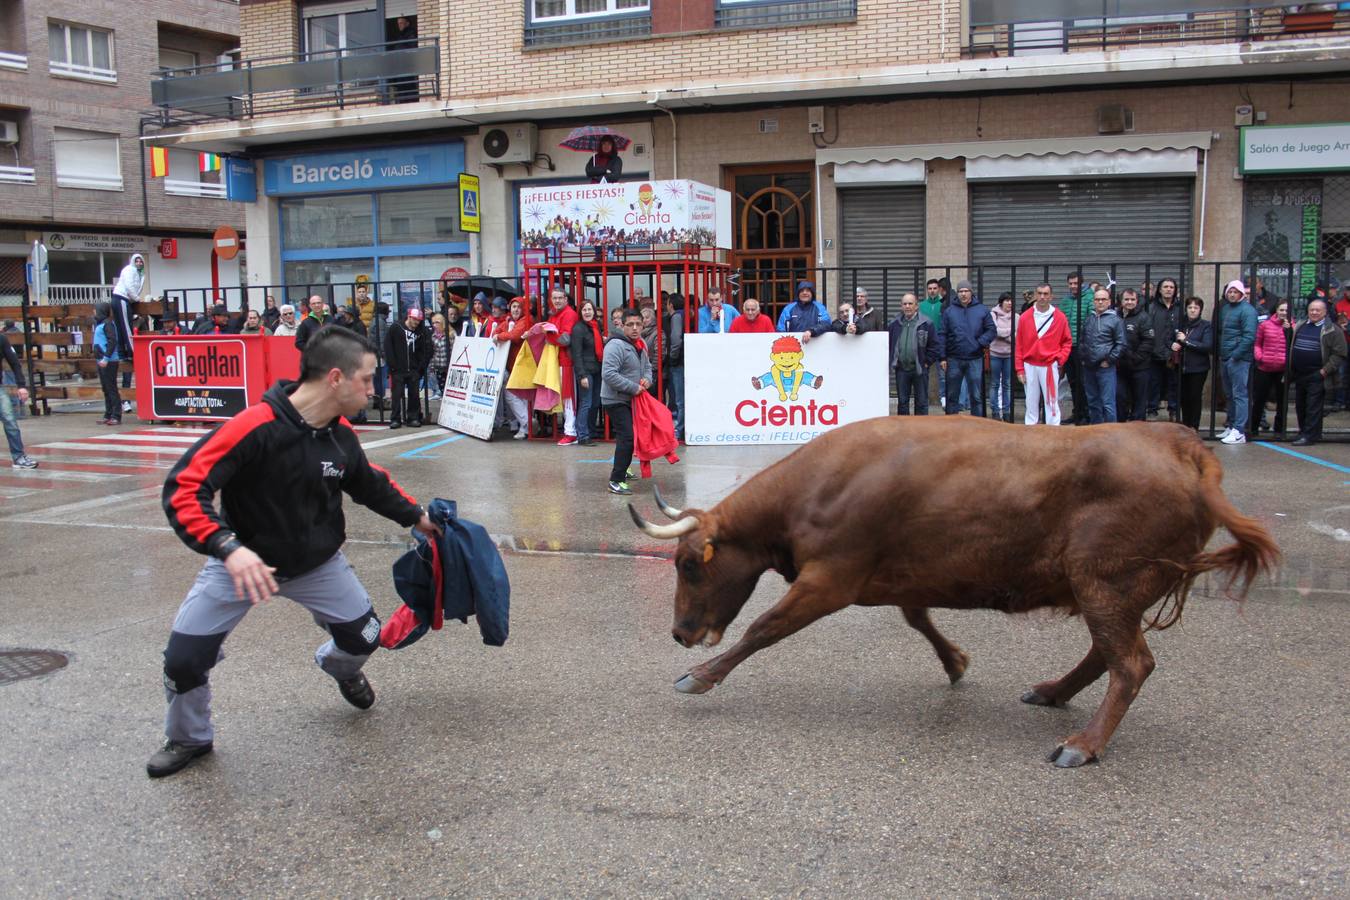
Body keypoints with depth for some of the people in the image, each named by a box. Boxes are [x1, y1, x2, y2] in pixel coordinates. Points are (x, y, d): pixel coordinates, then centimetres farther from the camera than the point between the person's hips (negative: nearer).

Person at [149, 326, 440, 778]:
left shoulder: (342, 436, -9)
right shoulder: (254, 428, -31)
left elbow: (371, 484, 12)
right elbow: (183, 489, -34)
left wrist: (416, 516, 17)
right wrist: (228, 548, -47)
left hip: (317, 563, 5)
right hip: (241, 561, -5)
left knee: (363, 639, 5)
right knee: (184, 662, -10)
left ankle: (340, 667, 45)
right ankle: (189, 739, 23)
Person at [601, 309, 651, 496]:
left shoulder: (639, 345, 10)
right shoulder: (616, 345, -19)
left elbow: (647, 366, 24)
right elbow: (608, 374, -28)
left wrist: (647, 378, -1)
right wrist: (633, 388, -23)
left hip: (631, 399, 9)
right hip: (616, 400, -9)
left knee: (629, 436, 20)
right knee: (627, 437, -18)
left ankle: (621, 470, 39)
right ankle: (616, 481, -16)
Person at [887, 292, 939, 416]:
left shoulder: (926, 323, -5)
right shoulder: (894, 324, 5)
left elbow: (935, 345, -4)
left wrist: (927, 362, -6)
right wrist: (891, 361, 5)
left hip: (920, 369, -3)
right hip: (901, 370, 3)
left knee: (921, 402, 5)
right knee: (902, 402, 9)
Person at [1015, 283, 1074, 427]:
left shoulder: (1060, 317, -1)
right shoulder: (1025, 317, 0)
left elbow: (1067, 341, 7)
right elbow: (1019, 345, 3)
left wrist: (1061, 359, -7)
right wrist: (1019, 368, 0)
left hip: (1050, 366, -1)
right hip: (1030, 366, 1)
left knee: (1052, 402, -1)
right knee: (1031, 403, 7)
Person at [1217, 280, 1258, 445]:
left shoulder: (1247, 310, -10)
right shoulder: (1225, 308, 15)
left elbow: (1249, 336, -17)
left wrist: (1236, 355, -18)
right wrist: (1220, 353, 13)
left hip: (1238, 359, -8)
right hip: (1225, 357, 8)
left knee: (1239, 394, -7)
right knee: (1229, 394, 14)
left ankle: (1239, 431, -8)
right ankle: (1231, 426, 23)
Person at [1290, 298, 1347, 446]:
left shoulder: (1332, 330, -5)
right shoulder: (1300, 326, 14)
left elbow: (1339, 354, -9)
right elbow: (1291, 347, 21)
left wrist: (1325, 370, -14)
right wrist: (1290, 368, 11)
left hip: (1317, 376, -6)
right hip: (1299, 375, 7)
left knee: (1313, 407, -5)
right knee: (1300, 406, 13)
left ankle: (1310, 435, -1)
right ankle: (1303, 432, 25)